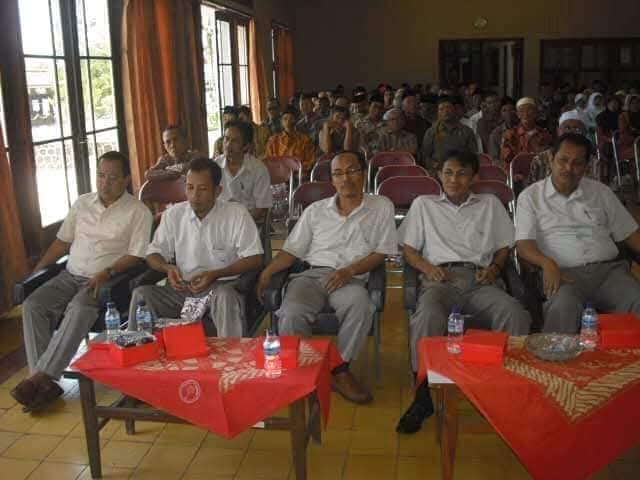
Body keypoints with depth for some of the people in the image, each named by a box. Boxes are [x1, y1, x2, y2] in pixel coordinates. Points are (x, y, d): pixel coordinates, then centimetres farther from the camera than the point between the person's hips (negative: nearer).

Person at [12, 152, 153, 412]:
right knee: (32, 305, -20)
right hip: (70, 275, 5)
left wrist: (107, 273, -21)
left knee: (79, 309, -35)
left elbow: (136, 255, -7)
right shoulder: (81, 203, 14)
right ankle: (45, 382, -23)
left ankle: (40, 375, -29)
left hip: (105, 281, -5)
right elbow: (62, 242, 18)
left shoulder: (138, 211, -2)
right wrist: (36, 270, 8)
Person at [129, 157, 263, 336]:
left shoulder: (237, 214, -4)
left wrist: (215, 274, -18)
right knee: (141, 294, -20)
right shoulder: (173, 214, 7)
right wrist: (167, 268, -11)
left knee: (226, 296, -37)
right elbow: (154, 254, 14)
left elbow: (254, 259, -7)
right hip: (181, 288, 4)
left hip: (222, 286, -3)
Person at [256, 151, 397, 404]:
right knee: (292, 312, -31)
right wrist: (268, 270, -4)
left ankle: (340, 370, -17)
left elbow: (381, 252, 6)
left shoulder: (381, 207, 12)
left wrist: (349, 270, -10)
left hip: (351, 279, -1)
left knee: (361, 306, -36)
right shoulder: (315, 210, 18)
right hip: (311, 274, 2)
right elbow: (292, 250, 15)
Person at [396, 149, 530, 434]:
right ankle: (423, 395, -28)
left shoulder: (490, 204, 25)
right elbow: (408, 248, 16)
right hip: (440, 279, -1)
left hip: (481, 280, 2)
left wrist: (494, 267, 1)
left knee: (515, 314, -32)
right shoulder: (423, 204, 22)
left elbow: (505, 246, 22)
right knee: (428, 317, -37)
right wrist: (427, 267, -3)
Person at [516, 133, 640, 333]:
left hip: (608, 268, 3)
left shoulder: (601, 192, 19)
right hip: (564, 273, -3)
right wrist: (548, 263, -22)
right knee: (563, 306, -37)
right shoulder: (531, 196, 8)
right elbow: (524, 245, -1)